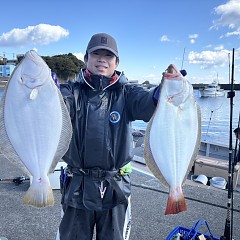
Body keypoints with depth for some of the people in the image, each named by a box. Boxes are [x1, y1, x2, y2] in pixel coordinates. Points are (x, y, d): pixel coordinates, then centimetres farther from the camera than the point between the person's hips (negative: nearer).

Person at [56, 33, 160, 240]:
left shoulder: (125, 93, -2)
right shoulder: (72, 91, -1)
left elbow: (146, 103, -22)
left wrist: (162, 93, -43)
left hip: (115, 189, 0)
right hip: (76, 187, 1)